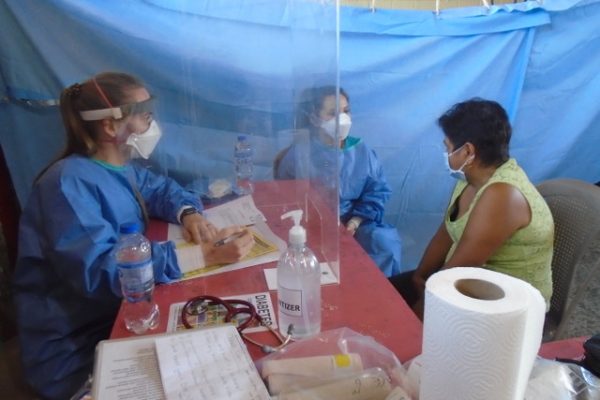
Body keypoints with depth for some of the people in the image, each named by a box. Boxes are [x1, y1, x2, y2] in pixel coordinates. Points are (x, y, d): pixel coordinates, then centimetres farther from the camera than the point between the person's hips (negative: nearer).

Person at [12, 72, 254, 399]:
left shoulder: (119, 169, 3)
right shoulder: (69, 182, -23)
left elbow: (161, 188, 17)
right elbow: (99, 270, -33)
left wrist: (188, 213, -7)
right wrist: (200, 255, -39)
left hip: (121, 314, 8)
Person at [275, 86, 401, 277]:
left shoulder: (362, 152, 7)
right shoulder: (298, 154, -1)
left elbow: (377, 191, 6)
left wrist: (356, 221, -12)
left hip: (356, 222, 3)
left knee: (386, 242, -25)